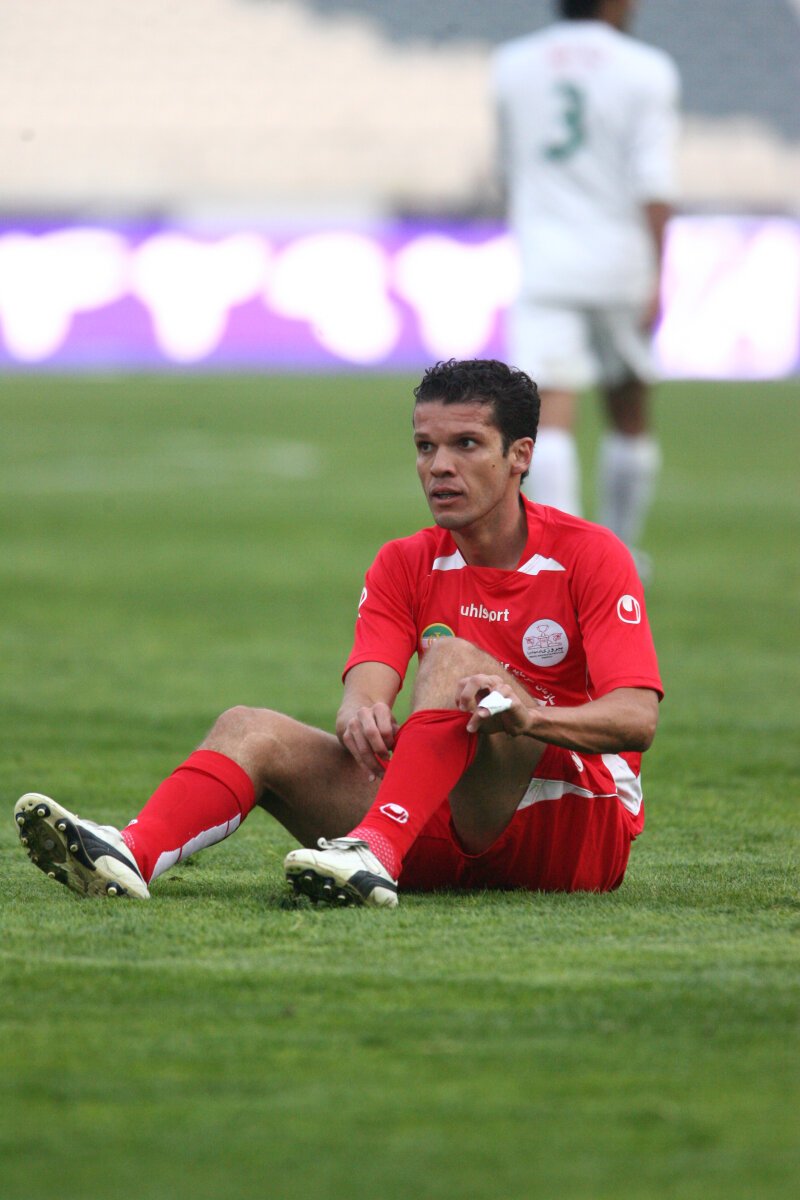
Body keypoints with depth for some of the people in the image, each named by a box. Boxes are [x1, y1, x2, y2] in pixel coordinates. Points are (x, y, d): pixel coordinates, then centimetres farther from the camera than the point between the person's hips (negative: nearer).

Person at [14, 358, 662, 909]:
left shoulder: (588, 554, -6)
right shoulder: (406, 565, 8)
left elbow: (636, 718, -18)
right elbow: (367, 684, -8)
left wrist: (530, 716, -37)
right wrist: (361, 711, -34)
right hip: (451, 818, 5)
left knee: (451, 658, -27)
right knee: (252, 729, -10)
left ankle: (377, 854, -46)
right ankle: (133, 854, -38)